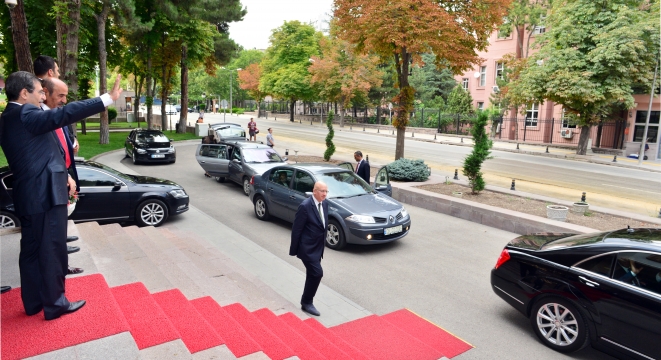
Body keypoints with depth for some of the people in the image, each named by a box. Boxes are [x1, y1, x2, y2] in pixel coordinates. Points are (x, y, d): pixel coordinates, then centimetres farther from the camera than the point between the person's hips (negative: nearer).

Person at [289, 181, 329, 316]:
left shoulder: (324, 204, 4)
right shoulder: (305, 206, -21)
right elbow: (296, 229, -16)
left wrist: (323, 245, 16)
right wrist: (294, 250, -11)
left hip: (318, 248, 8)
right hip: (307, 248, -8)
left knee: (312, 275, 16)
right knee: (317, 273, -11)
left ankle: (306, 302, 31)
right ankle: (306, 302, 7)